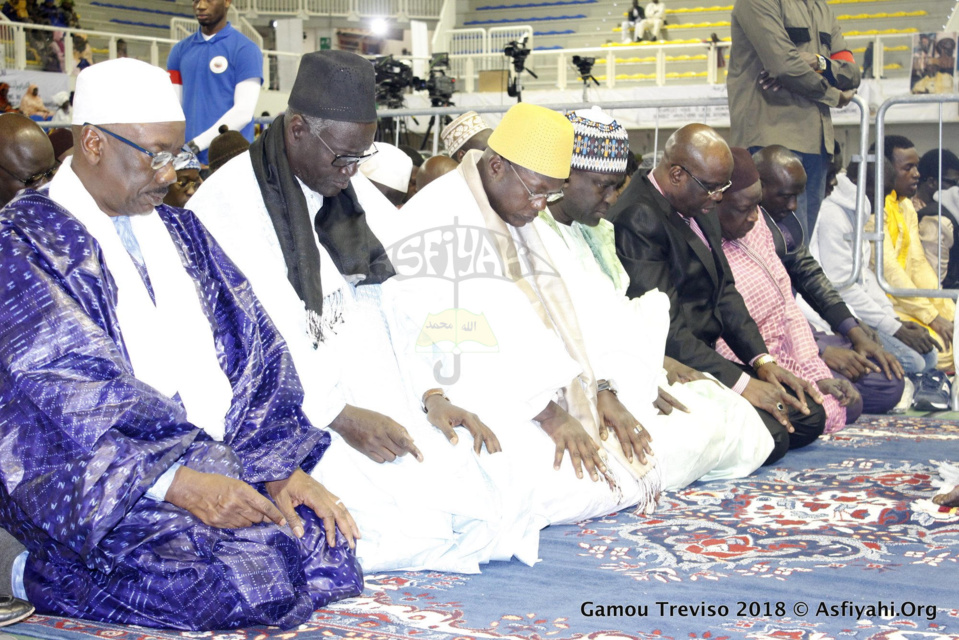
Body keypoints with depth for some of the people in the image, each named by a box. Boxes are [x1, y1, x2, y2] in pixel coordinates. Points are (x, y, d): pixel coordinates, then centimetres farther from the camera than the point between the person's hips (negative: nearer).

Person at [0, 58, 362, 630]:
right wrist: (178, 482, -25)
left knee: (333, 547, -15)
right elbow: (65, 392, -15)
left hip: (218, 461, 6)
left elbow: (248, 348, 11)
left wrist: (280, 468, -4)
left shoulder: (178, 231, 18)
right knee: (244, 584, -27)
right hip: (100, 490, -6)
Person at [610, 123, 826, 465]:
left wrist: (761, 359, 3)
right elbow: (663, 326, -24)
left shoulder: (698, 212, 12)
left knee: (809, 416, 5)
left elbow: (724, 292, 17)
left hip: (705, 357, 10)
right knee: (768, 438, -24)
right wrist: (739, 382, -23)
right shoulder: (638, 219, -19)